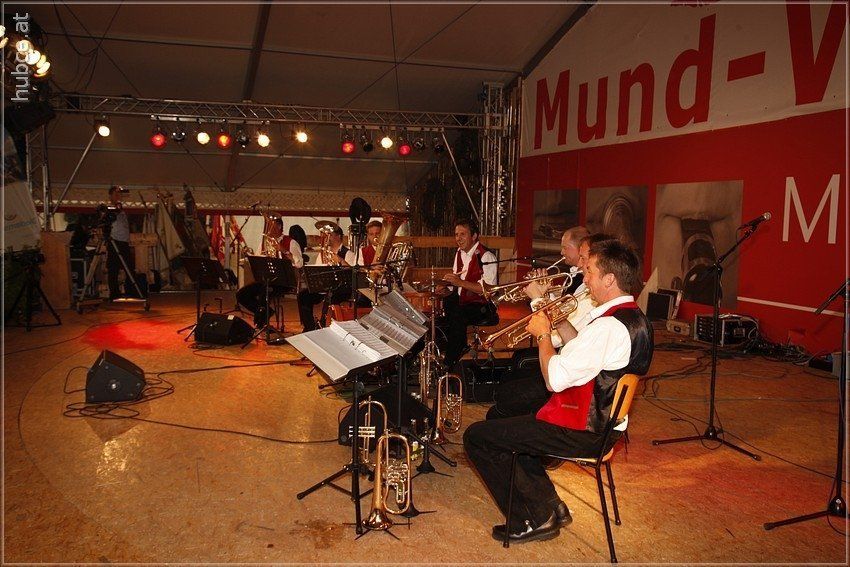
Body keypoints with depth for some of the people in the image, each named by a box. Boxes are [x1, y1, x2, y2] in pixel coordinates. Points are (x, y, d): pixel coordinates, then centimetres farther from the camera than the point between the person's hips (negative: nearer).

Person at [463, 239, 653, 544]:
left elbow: (555, 379, -28)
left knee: (476, 436, -4)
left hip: (581, 433, -11)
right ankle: (551, 506, 24)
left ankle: (533, 521, 7)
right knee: (503, 416, 26)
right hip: (604, 423, 11)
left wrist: (543, 334, -13)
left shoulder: (609, 326, -27)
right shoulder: (635, 318, 6)